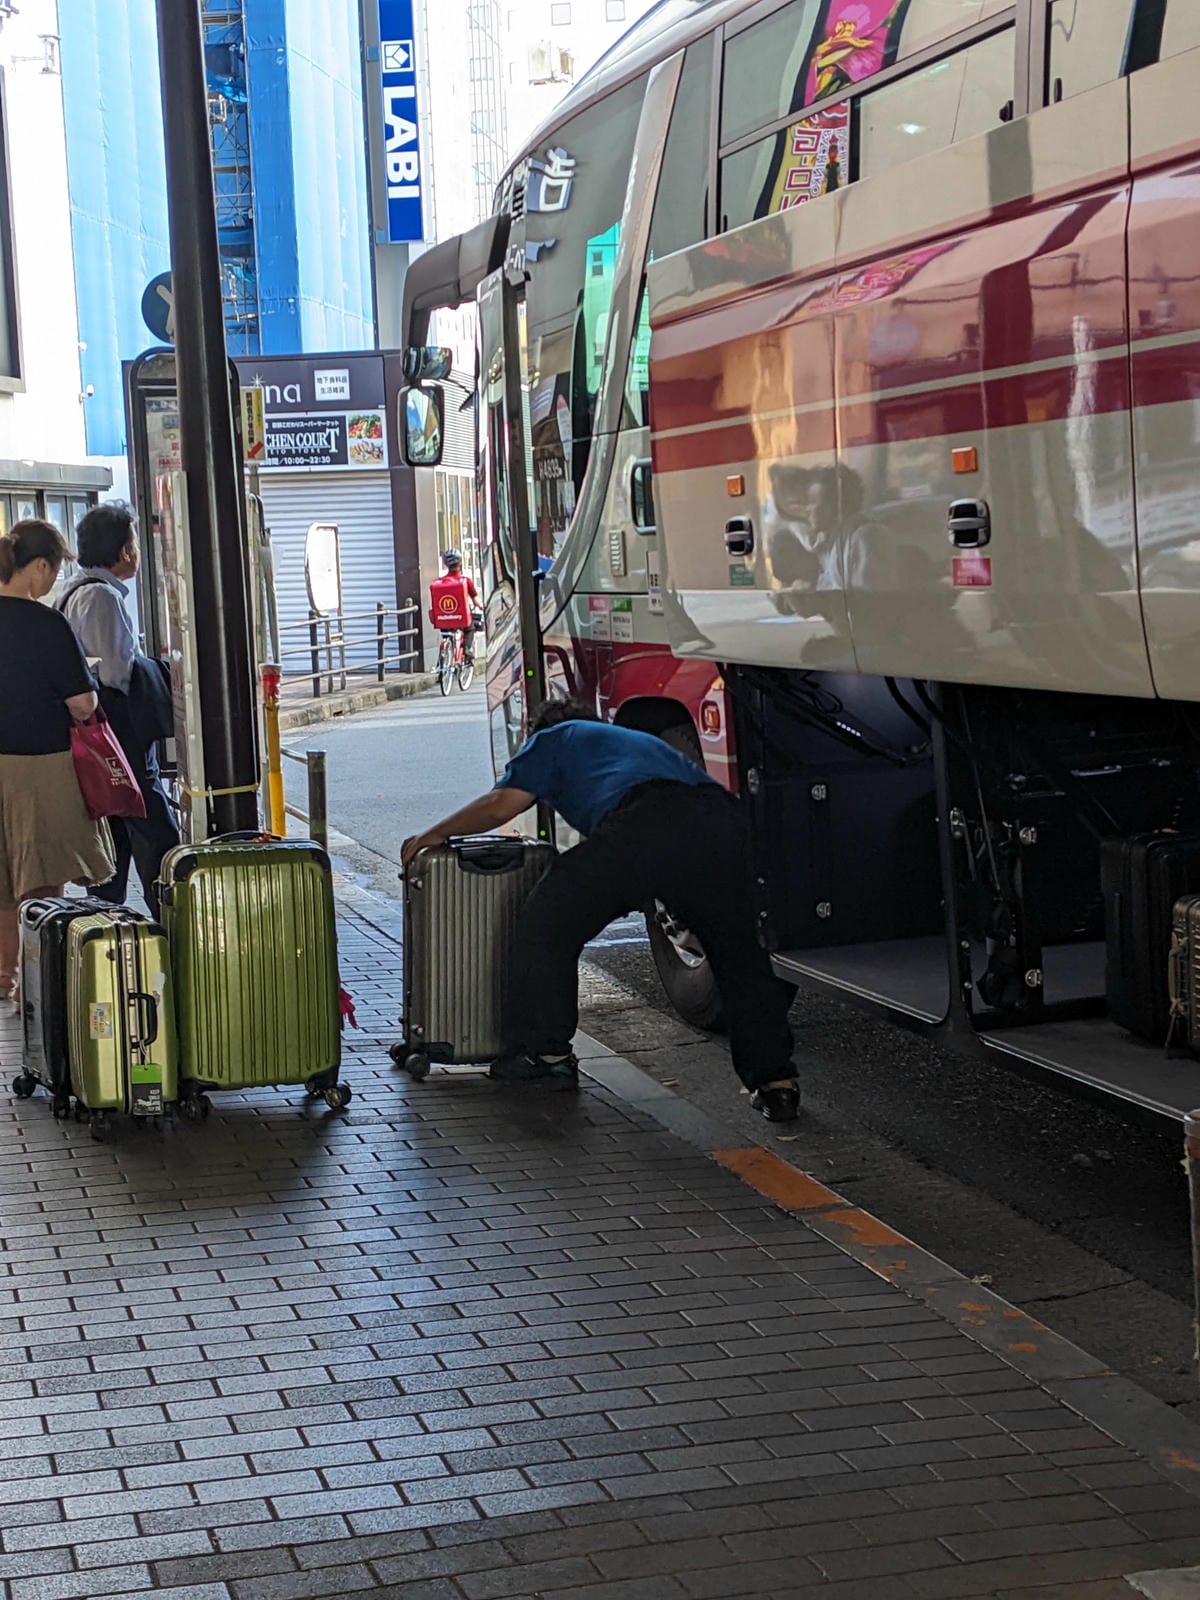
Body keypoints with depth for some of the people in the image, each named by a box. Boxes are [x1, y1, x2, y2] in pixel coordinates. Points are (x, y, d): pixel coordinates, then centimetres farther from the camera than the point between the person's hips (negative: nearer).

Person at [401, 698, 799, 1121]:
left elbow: (502, 804, 18)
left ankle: (544, 1053, 15)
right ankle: (773, 1081, 16)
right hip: (721, 821, 6)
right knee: (737, 953, 21)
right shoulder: (641, 740, 47)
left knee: (548, 924, 13)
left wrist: (433, 834, 33)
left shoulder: (555, 738, 29)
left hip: (644, 826, -6)